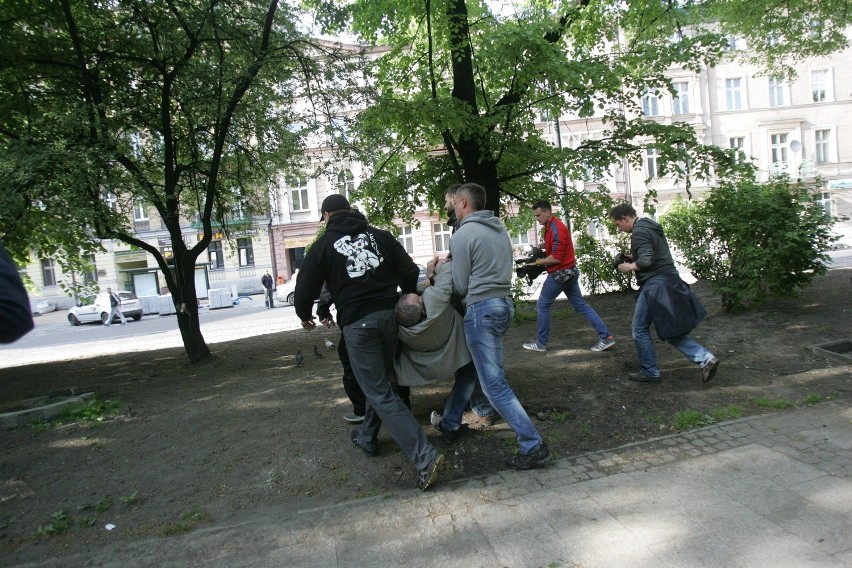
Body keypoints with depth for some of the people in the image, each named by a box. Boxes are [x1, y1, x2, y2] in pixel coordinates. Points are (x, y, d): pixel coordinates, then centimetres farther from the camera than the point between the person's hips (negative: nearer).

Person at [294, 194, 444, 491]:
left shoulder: (323, 245, 2)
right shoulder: (380, 235, 10)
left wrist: (304, 315, 26)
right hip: (389, 315, 5)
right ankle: (367, 437, 41)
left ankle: (424, 456, -11)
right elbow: (410, 272, 7)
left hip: (357, 323, -5)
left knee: (380, 392, -2)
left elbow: (306, 287, 6)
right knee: (379, 381, 23)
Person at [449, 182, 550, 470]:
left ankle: (533, 446, -5)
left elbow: (461, 286, -7)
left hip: (481, 308, -9)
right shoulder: (500, 229, 13)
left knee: (495, 384, -5)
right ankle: (450, 421, 36)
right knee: (474, 366, 22)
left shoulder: (463, 235, -10)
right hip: (505, 302, 9)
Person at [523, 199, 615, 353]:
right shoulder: (551, 226, 9)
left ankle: (541, 343, 12)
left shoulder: (556, 229, -21)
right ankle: (606, 337, 7)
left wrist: (537, 262, -14)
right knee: (581, 305, 9)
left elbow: (556, 258, -22)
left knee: (542, 305, 3)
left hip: (560, 274, -10)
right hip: (569, 272, 10)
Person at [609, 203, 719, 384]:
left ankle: (649, 372, 13)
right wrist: (633, 258, 15)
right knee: (670, 331, 13)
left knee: (640, 329, 5)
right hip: (670, 281, 10)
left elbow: (646, 260, -23)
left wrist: (630, 266, -6)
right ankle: (705, 358, 2)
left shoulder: (639, 232, -14)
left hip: (655, 285, -10)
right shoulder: (652, 227, 17)